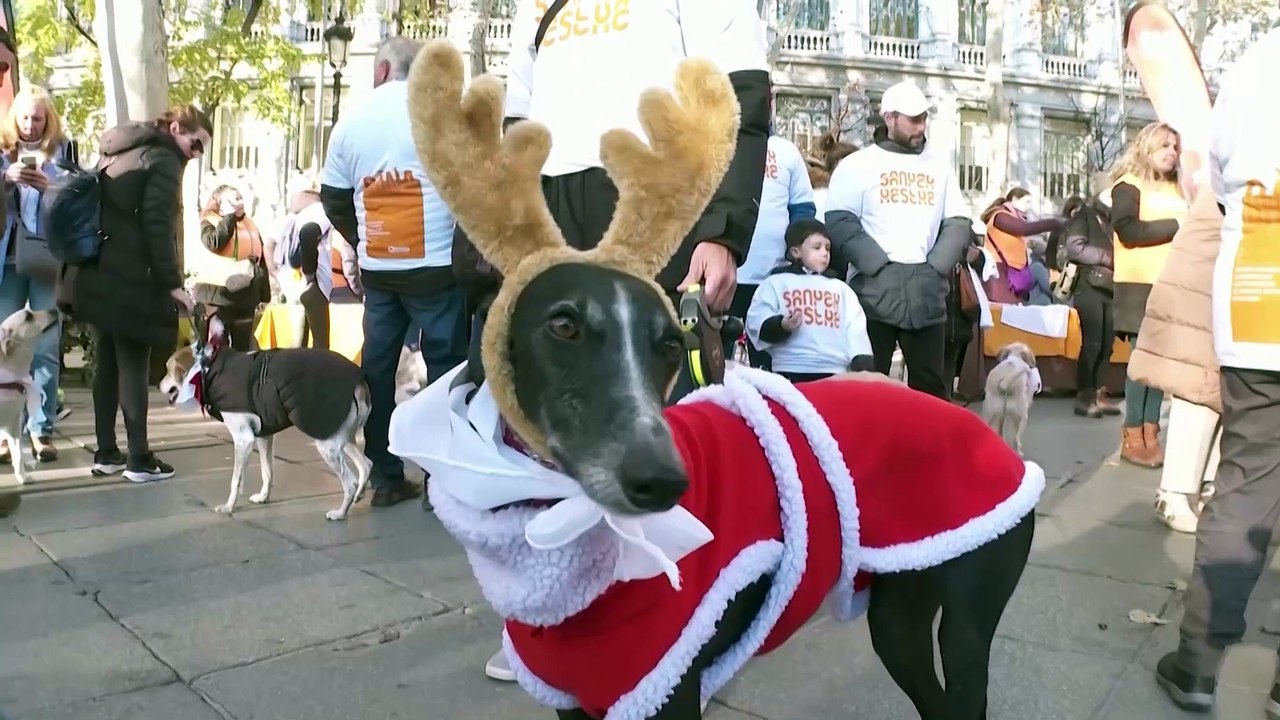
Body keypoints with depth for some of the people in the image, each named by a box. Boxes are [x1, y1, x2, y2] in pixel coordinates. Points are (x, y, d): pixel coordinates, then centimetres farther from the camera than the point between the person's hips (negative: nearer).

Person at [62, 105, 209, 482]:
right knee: (133, 368, -5)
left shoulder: (117, 153, 20)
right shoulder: (163, 160, -8)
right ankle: (139, 459, -1)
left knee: (106, 365, 11)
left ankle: (106, 453, 17)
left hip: (96, 275, 9)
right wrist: (173, 283, -16)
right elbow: (158, 226, -17)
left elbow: (99, 212, 21)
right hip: (130, 281, -8)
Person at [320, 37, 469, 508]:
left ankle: (386, 479, 14)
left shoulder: (351, 121, 9)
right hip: (436, 267, -4)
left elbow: (333, 199, 12)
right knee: (446, 367, 2)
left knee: (377, 369, 9)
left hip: (377, 270, 4)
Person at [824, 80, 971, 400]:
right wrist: (879, 265, -13)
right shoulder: (857, 165, 4)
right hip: (873, 289, -3)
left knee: (931, 383, 7)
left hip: (926, 292, 4)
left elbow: (958, 223, 14)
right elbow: (839, 222, -6)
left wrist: (936, 268, -1)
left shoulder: (939, 166, 17)